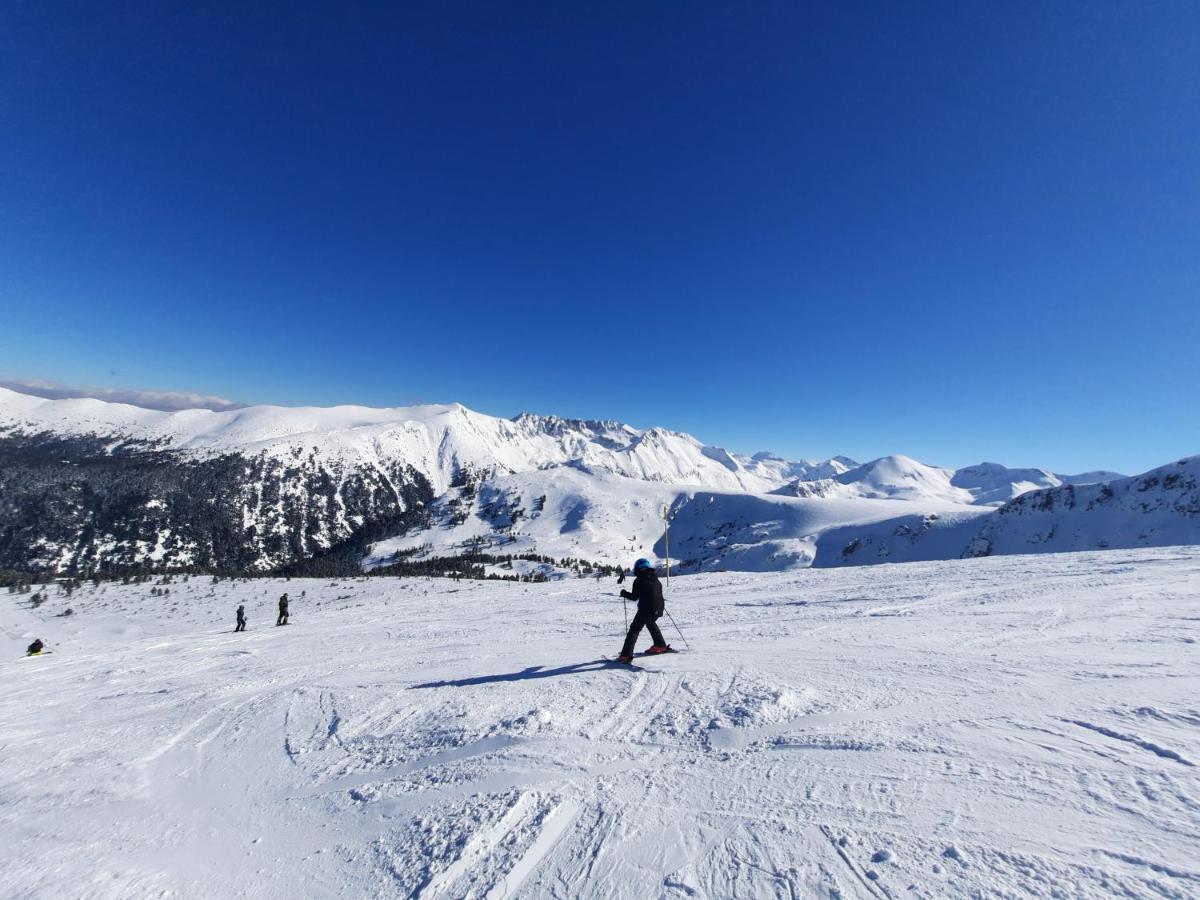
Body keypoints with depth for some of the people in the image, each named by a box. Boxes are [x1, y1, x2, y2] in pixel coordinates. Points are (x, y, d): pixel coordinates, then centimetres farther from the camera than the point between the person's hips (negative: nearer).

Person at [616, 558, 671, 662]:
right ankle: (660, 645, 41)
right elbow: (659, 591, 19)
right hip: (658, 609, 7)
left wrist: (624, 593, 9)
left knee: (634, 629, -2)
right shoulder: (655, 579, 11)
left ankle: (626, 655, -10)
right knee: (651, 623, 33)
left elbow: (634, 597, -6)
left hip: (646, 609, -7)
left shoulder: (639, 580, -8)